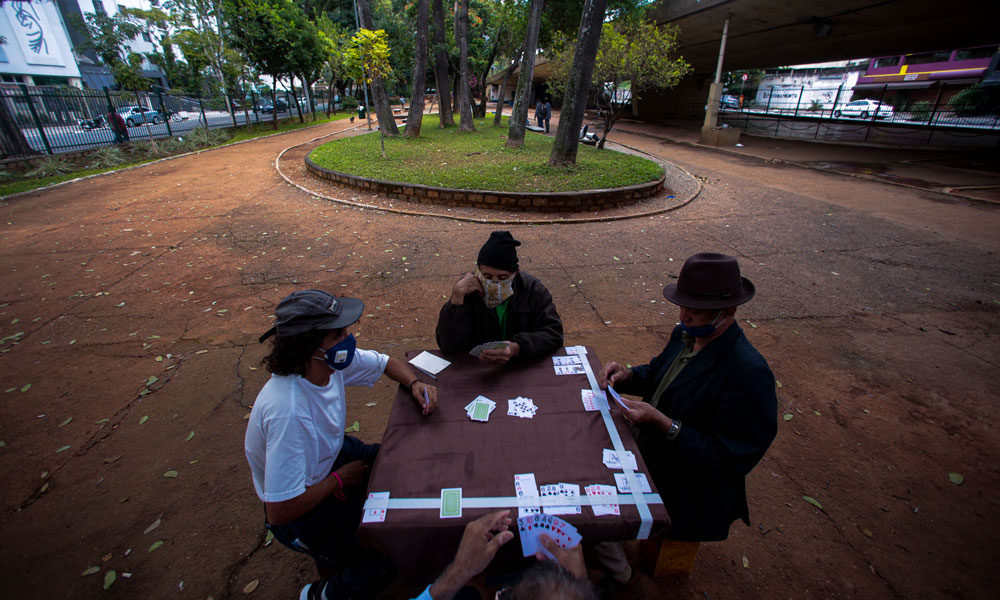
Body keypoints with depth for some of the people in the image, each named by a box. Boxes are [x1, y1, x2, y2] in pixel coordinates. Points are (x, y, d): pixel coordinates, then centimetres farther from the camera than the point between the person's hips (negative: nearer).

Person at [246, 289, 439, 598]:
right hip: (301, 508, -7)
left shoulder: (330, 360, -17)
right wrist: (338, 479, -18)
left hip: (332, 457, 7)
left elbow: (387, 363, 1)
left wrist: (415, 384, -18)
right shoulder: (289, 412, -38)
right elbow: (280, 511, -32)